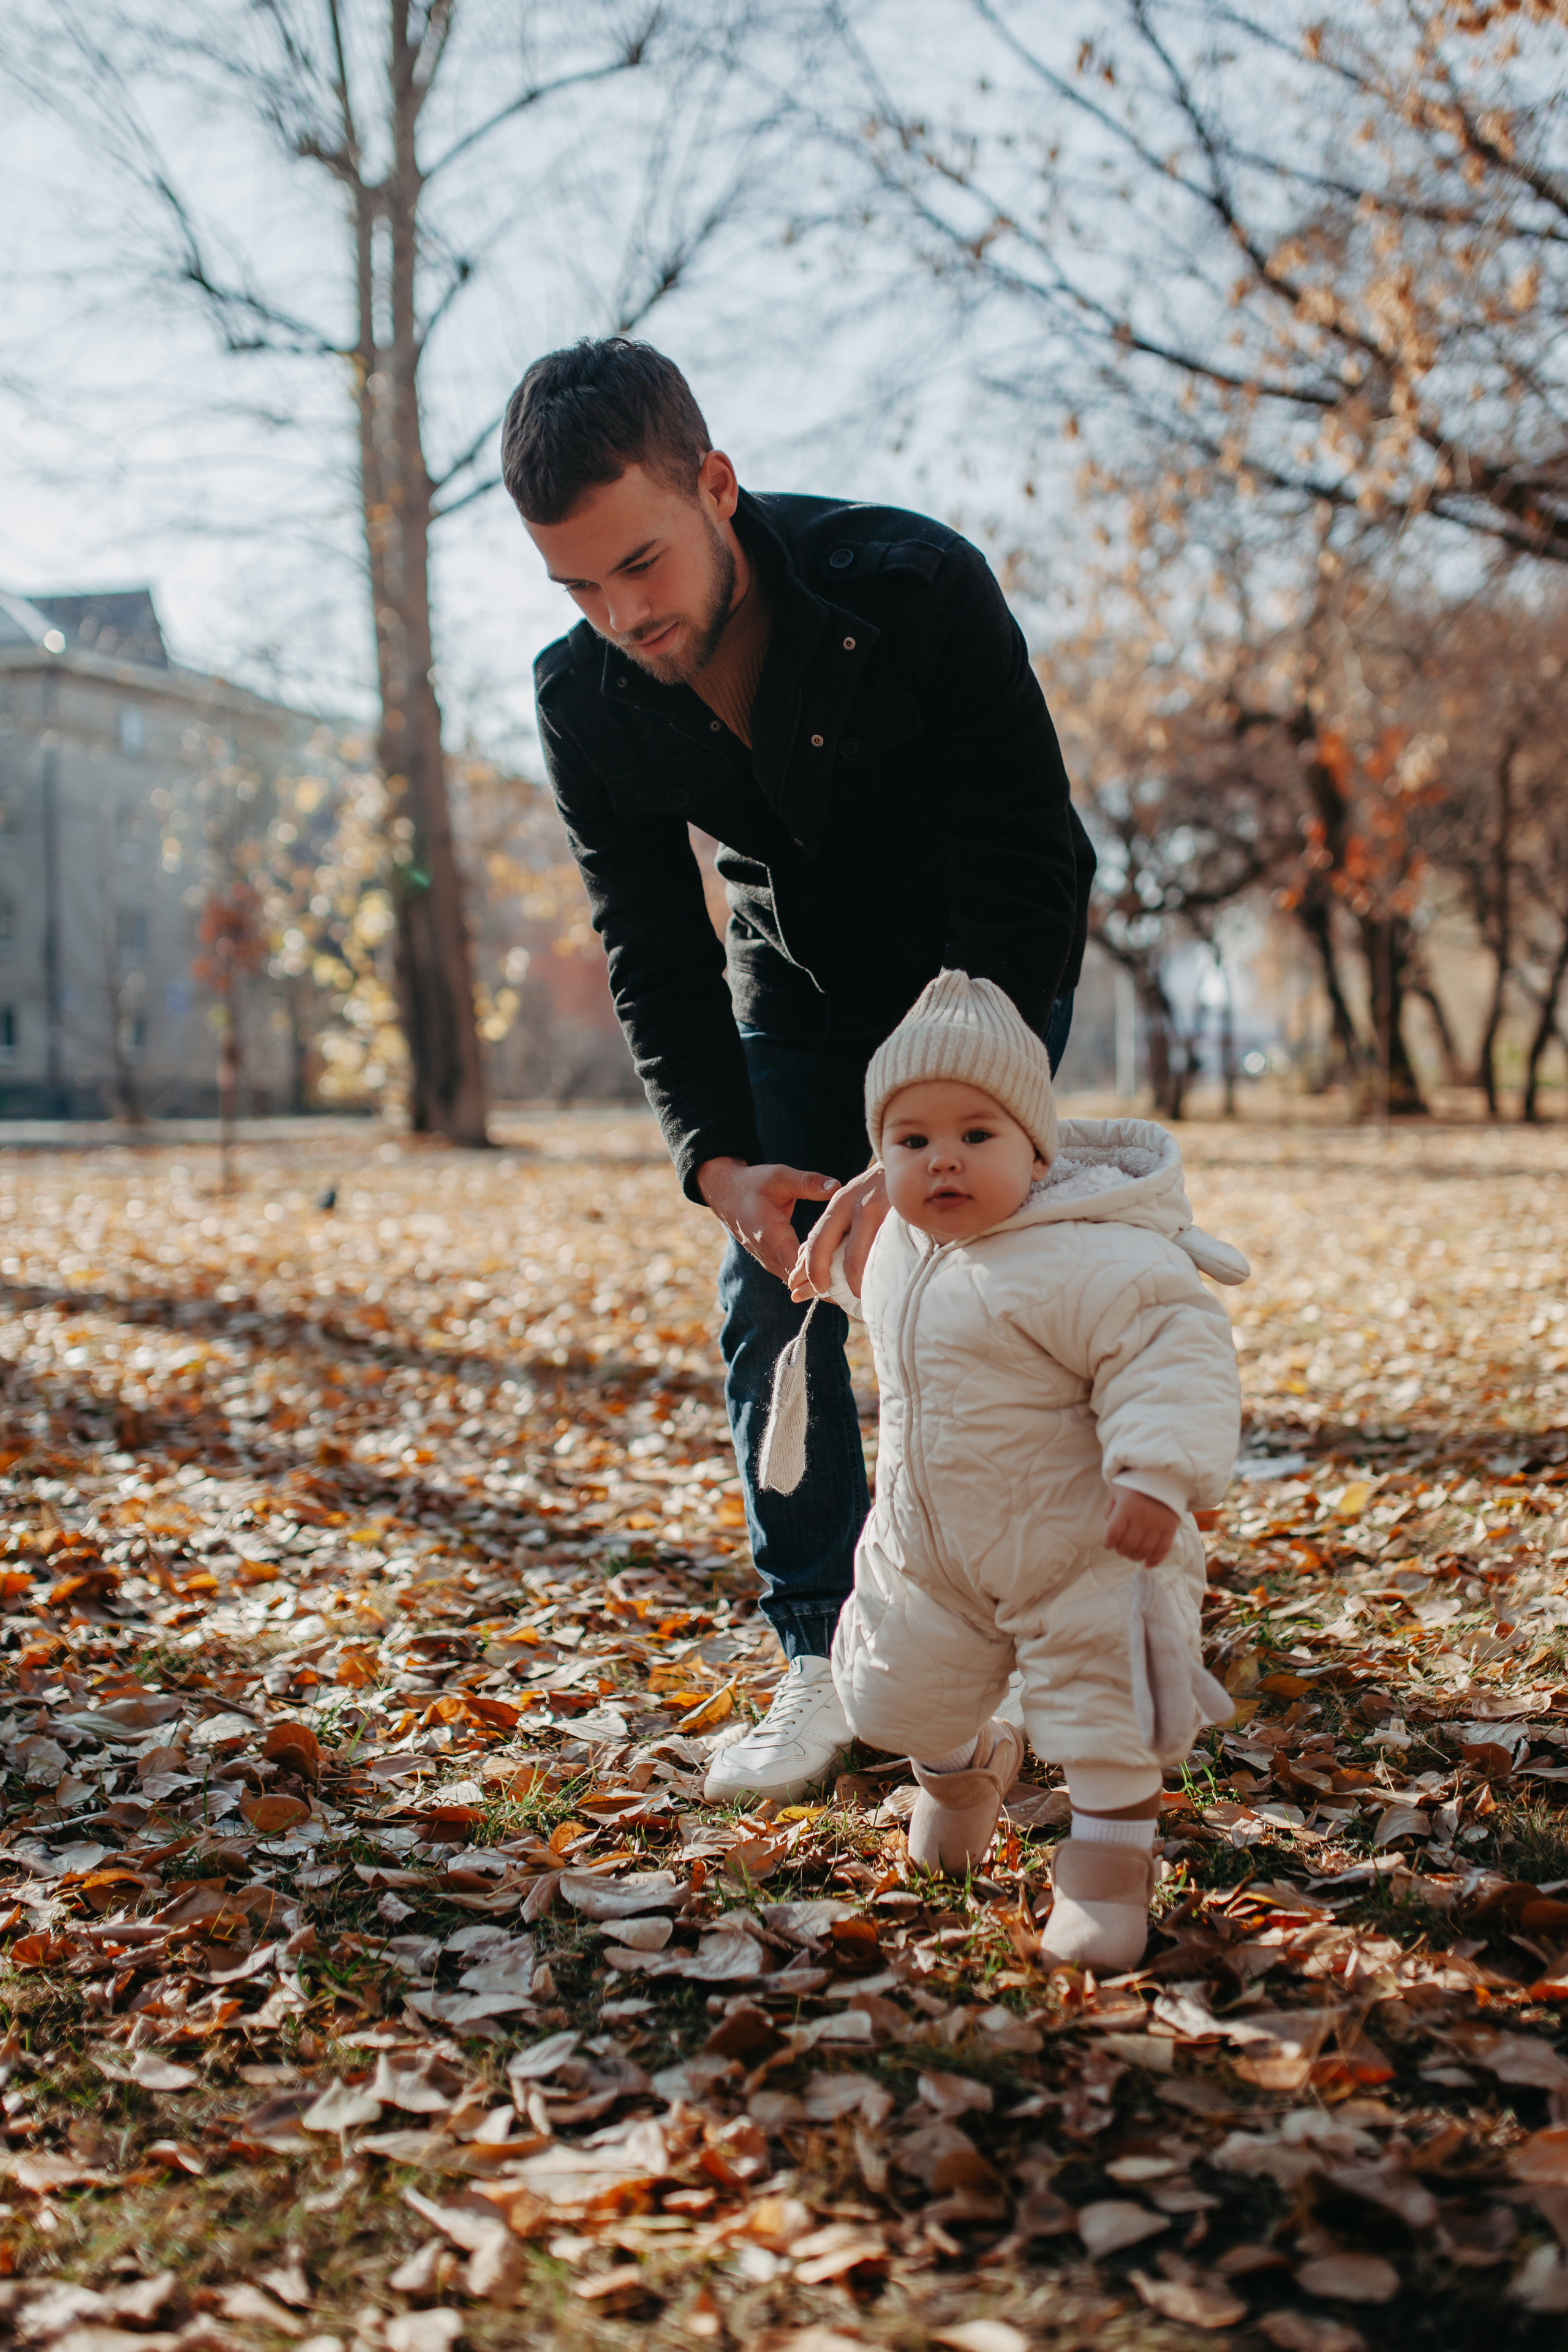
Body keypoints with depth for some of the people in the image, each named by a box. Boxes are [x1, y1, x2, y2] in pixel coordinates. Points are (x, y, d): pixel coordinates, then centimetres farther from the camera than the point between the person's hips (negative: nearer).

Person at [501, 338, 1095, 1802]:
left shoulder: (917, 586, -33)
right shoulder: (585, 701, -20)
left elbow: (1025, 876, -32)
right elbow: (652, 953, -11)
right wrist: (720, 1160, -26)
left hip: (993, 973, -3)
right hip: (796, 982, 4)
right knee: (768, 1298, -4)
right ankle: (823, 1655, 4)